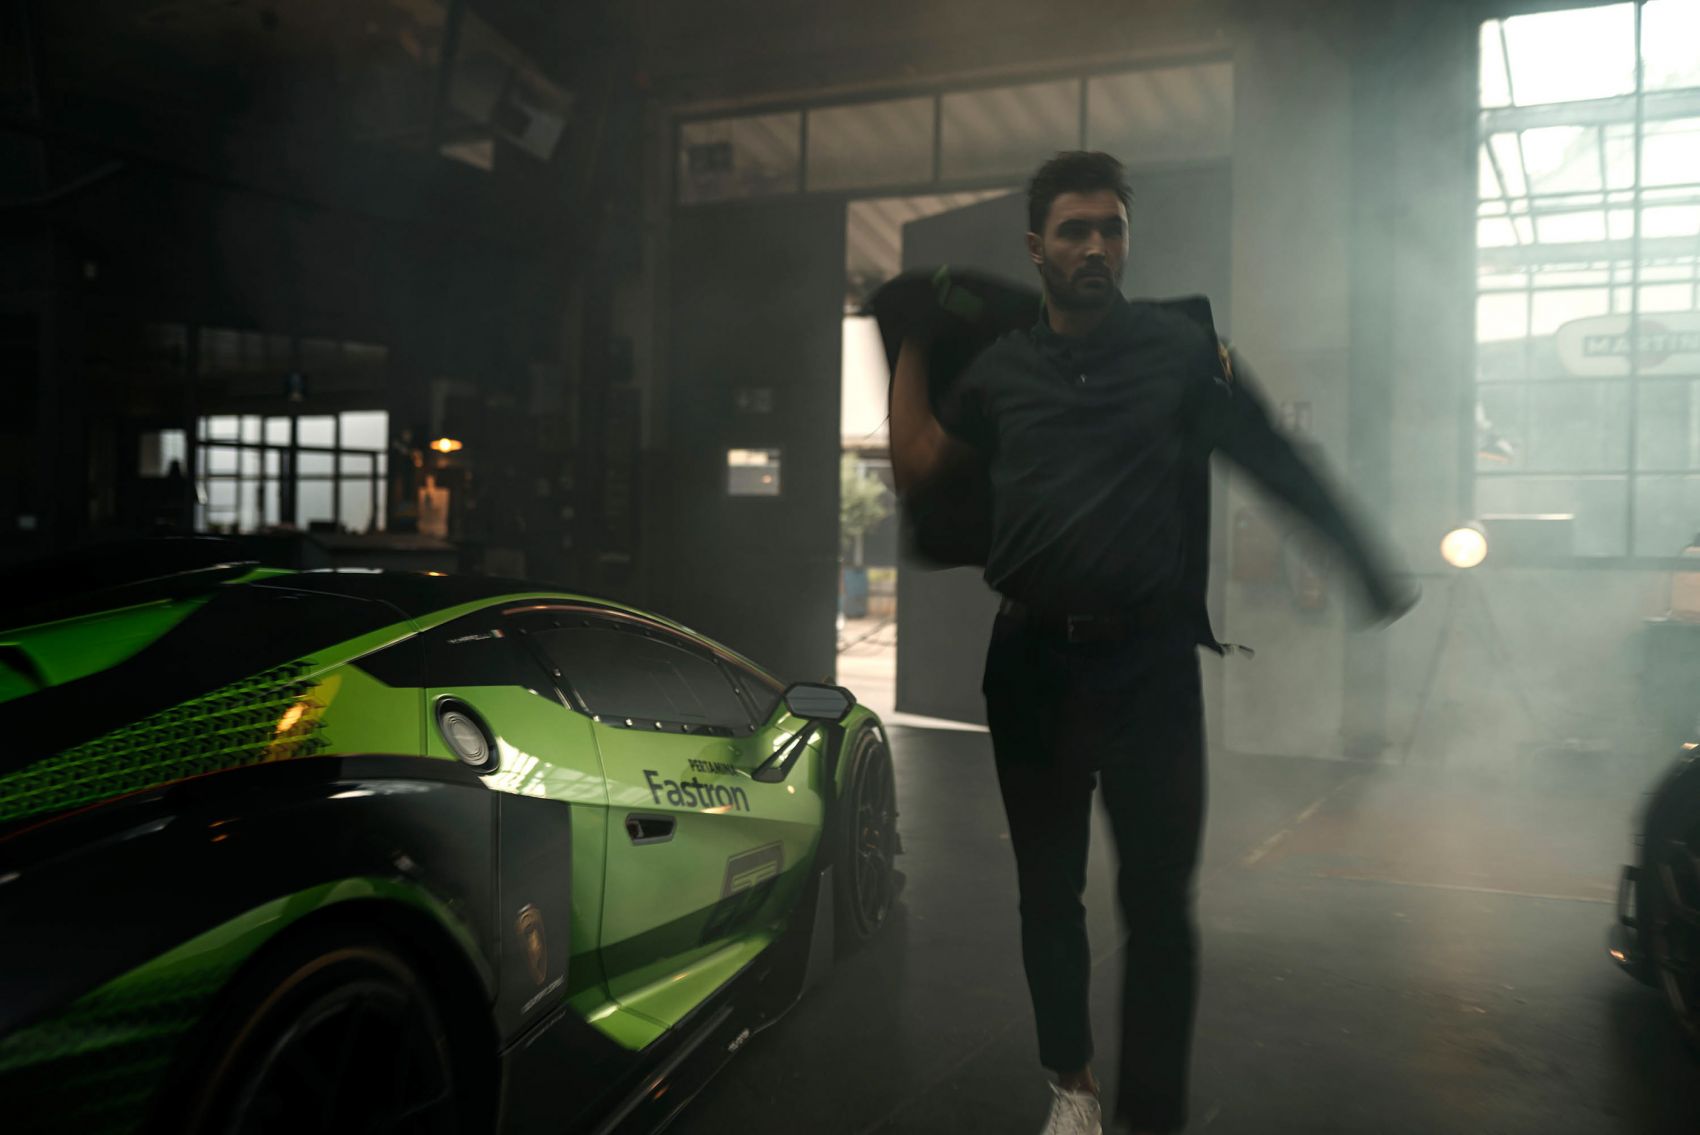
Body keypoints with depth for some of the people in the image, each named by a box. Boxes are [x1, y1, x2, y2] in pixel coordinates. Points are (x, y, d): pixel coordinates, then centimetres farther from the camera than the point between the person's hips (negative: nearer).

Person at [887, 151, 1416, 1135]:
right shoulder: (1000, 370, 10)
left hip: (1150, 660, -3)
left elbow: (1284, 466, 3)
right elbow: (916, 471, 10)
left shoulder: (1184, 350, 1)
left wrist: (1376, 571, 3)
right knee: (1048, 889, 13)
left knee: (1158, 902, -3)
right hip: (1033, 659, 3)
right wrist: (911, 344, 12)